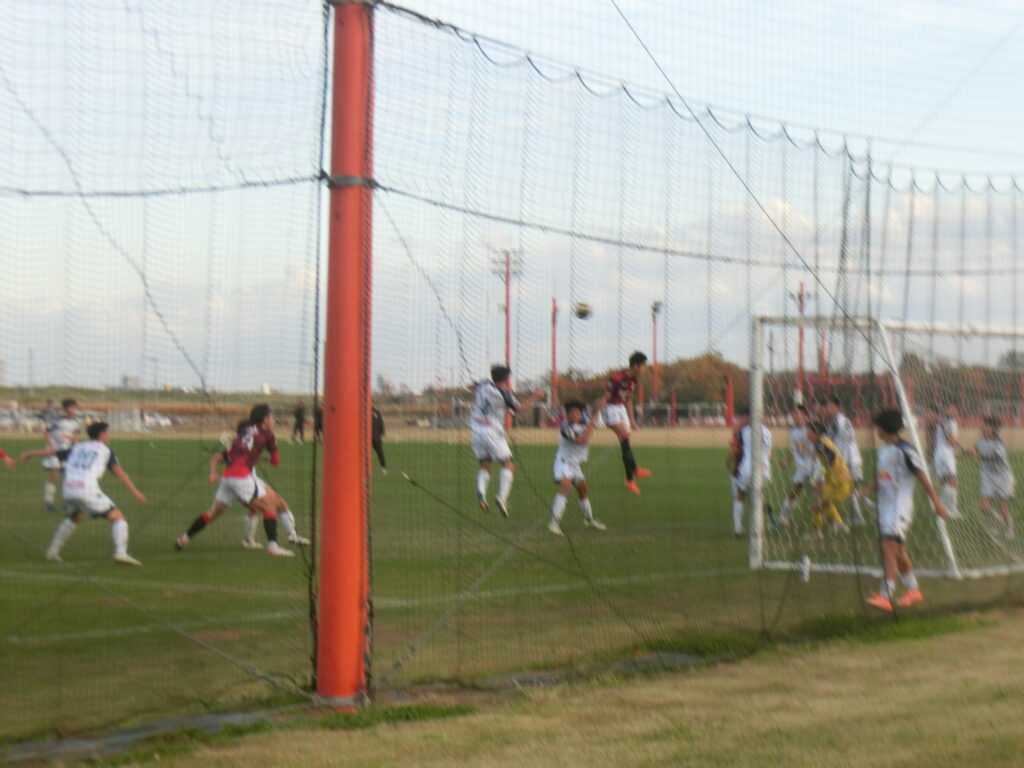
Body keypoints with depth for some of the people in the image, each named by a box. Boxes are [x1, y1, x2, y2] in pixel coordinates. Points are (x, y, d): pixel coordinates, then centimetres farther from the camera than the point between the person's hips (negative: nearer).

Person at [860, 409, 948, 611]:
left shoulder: (905, 450, -14)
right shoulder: (883, 449, 13)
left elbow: (922, 477, -12)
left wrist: (937, 502, -10)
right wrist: (869, 489, 9)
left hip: (900, 507, -9)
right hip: (885, 505, 9)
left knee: (889, 547, -19)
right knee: (898, 551, 16)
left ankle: (885, 595, -23)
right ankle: (913, 590, 29)